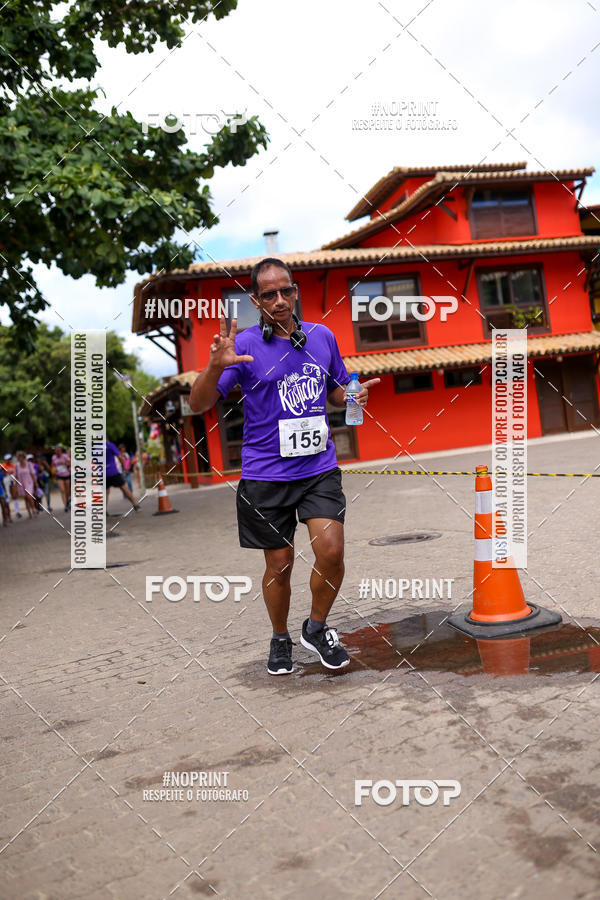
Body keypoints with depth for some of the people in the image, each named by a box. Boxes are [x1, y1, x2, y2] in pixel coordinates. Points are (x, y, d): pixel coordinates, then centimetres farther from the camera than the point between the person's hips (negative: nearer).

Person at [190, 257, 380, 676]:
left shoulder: (322, 336, 6)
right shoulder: (244, 345, -6)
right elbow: (199, 405, -9)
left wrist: (353, 395, -2)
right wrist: (215, 367, -27)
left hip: (319, 468, 2)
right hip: (265, 474, -2)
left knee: (331, 552, -11)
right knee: (279, 565, 7)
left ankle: (317, 627, 17)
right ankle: (280, 640, 32)